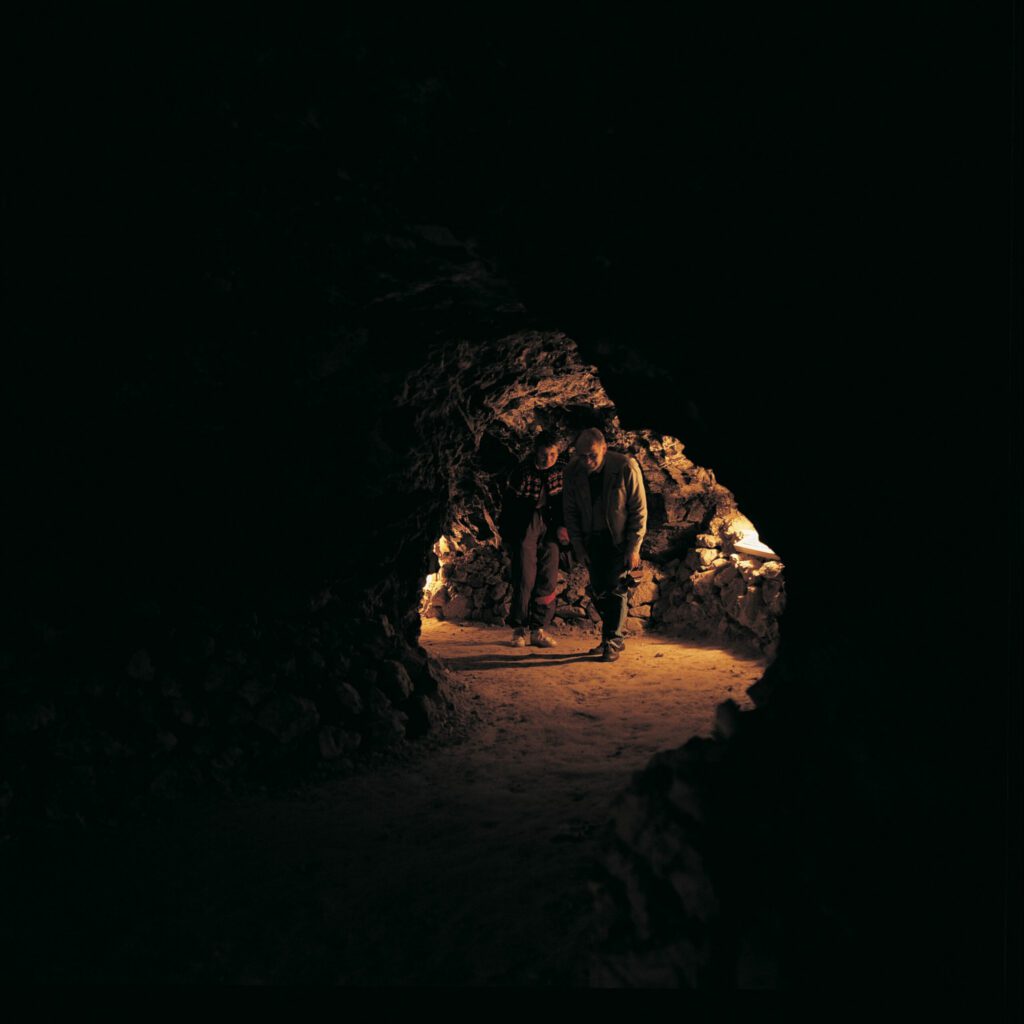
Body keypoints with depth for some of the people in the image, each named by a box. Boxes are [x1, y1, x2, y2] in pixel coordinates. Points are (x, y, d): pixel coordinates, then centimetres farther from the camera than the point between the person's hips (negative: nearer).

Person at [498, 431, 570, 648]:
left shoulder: (561, 472, 3)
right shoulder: (523, 471, -9)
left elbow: (564, 502, 14)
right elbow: (510, 503, -5)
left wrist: (562, 525, 1)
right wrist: (506, 535, -3)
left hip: (549, 527, 4)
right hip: (524, 527, -4)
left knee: (548, 579, -1)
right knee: (525, 578, -7)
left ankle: (539, 630, 7)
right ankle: (519, 629, 6)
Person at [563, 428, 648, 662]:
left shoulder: (626, 467, -18)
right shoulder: (573, 471, -8)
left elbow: (639, 510, -12)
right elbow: (571, 511, 3)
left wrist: (634, 547, -14)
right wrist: (578, 545, -1)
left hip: (620, 538, -4)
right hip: (592, 539, 4)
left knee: (616, 588, -10)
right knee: (598, 592, 6)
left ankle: (613, 642, 0)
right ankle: (610, 638, 22)